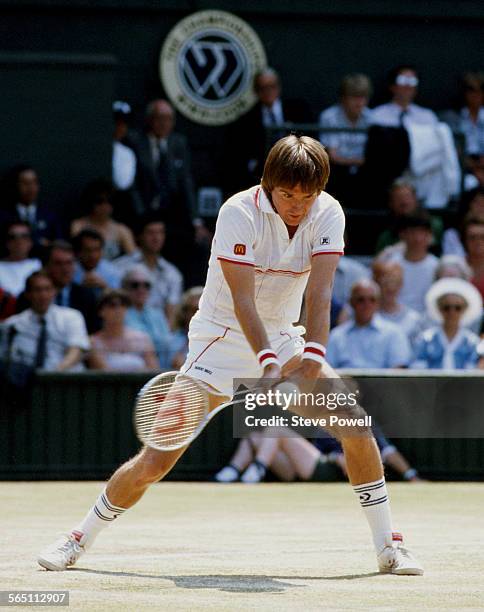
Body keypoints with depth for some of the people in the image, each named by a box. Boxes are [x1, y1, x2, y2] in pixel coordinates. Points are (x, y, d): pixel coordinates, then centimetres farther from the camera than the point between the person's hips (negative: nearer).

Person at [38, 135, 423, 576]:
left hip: (284, 338, 4)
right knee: (155, 460, -11)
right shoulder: (240, 213, -21)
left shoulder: (329, 215, -10)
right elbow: (242, 301, -28)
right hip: (223, 338, -4)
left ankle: (388, 547, 2)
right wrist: (269, 364, -42)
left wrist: (312, 358, -38)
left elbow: (319, 294, -21)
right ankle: (79, 540, 8)